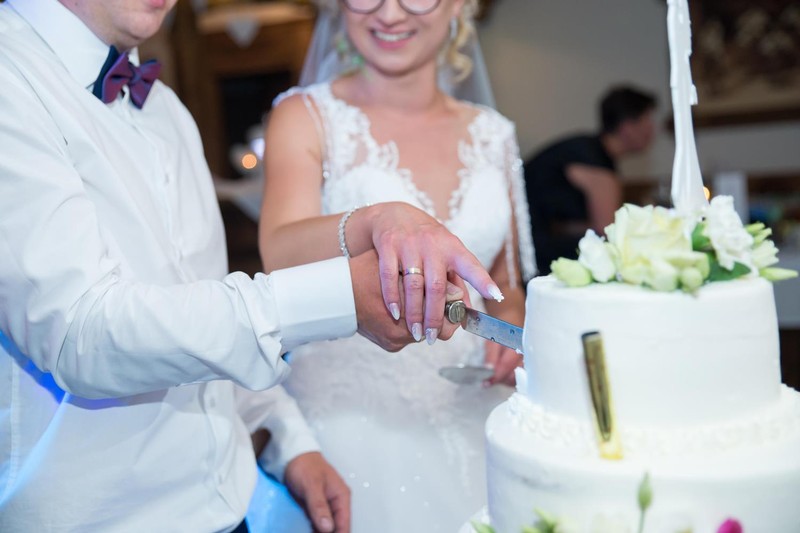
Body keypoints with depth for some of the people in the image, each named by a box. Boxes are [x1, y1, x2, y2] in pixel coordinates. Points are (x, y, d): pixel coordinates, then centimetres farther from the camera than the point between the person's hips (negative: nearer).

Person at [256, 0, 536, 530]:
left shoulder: (492, 133, 6)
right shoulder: (306, 116, -5)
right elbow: (280, 256, -24)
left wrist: (511, 325, -6)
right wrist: (377, 222, -43)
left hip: (471, 417, 4)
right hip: (350, 418, -3)